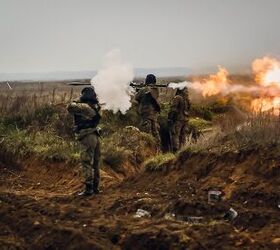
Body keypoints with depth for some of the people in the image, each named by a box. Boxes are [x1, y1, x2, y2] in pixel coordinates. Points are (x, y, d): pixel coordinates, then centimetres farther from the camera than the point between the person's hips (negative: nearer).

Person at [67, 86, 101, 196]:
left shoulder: (84, 106, -12)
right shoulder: (95, 106, 11)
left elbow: (70, 107, -25)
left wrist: (74, 103, -5)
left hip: (87, 138, -8)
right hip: (95, 137, 8)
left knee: (87, 164, -7)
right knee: (95, 164, 13)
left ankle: (88, 189, -9)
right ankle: (95, 187, 20)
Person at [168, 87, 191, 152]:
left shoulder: (177, 98, -7)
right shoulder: (187, 99, 0)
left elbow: (173, 110, -7)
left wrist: (170, 119, -1)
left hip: (177, 120, -3)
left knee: (175, 136, -1)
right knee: (183, 137, 7)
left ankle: (175, 151, -4)